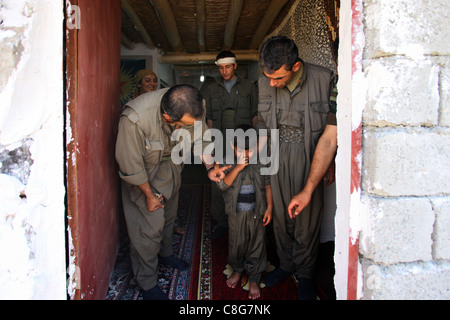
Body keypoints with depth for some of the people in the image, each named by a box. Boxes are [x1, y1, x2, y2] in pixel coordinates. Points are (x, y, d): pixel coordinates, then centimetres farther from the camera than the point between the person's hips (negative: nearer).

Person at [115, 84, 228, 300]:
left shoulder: (193, 107, -26)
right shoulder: (134, 119, -40)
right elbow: (131, 165, -27)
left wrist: (210, 167, -16)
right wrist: (149, 194, -14)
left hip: (171, 164, 5)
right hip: (142, 172, -5)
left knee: (168, 215, 20)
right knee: (149, 224, -5)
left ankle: (165, 253, 48)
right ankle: (147, 283, 16)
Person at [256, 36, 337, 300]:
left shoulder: (325, 80, -19)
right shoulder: (265, 83, -5)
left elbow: (329, 139, -18)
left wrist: (308, 190, -19)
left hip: (312, 162, -3)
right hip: (278, 160, 3)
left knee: (307, 221, 8)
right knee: (280, 217, 13)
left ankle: (305, 274, 34)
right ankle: (286, 265, 39)